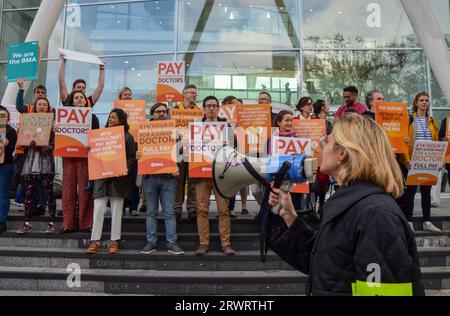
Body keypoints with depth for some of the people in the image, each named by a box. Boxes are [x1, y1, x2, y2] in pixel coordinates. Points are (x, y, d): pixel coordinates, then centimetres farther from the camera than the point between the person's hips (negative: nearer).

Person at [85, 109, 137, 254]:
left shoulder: (127, 137, 3)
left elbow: (132, 158, -1)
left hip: (118, 178, -3)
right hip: (101, 177, 3)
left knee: (116, 210, 4)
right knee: (98, 209, 0)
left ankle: (114, 242, 12)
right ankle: (95, 241, 6)